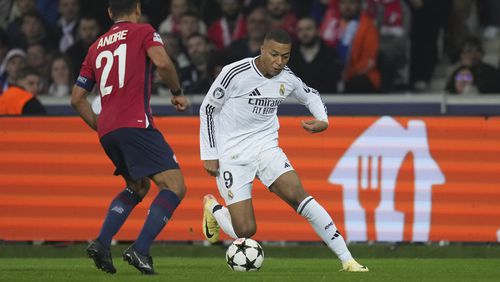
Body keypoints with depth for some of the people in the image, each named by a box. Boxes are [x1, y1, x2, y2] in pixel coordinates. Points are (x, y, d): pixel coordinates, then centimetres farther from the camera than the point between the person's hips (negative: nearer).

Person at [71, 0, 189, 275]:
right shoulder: (143, 32, 6)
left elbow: (77, 98, 23)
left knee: (138, 187, 26)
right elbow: (162, 62, -14)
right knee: (175, 187, -8)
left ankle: (101, 244, 10)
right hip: (135, 124, -7)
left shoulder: (96, 46, 23)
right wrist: (177, 93, 1)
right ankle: (140, 250, -22)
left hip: (107, 131, 7)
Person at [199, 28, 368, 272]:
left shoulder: (287, 78, -2)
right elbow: (207, 109, -5)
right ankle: (213, 209, 27)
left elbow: (311, 95, 20)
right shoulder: (235, 73, -16)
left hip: (266, 148, 3)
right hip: (231, 156, -3)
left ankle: (346, 259, -21)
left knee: (297, 194, -22)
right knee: (245, 231, -10)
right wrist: (209, 155, -6)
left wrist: (323, 120, -2)